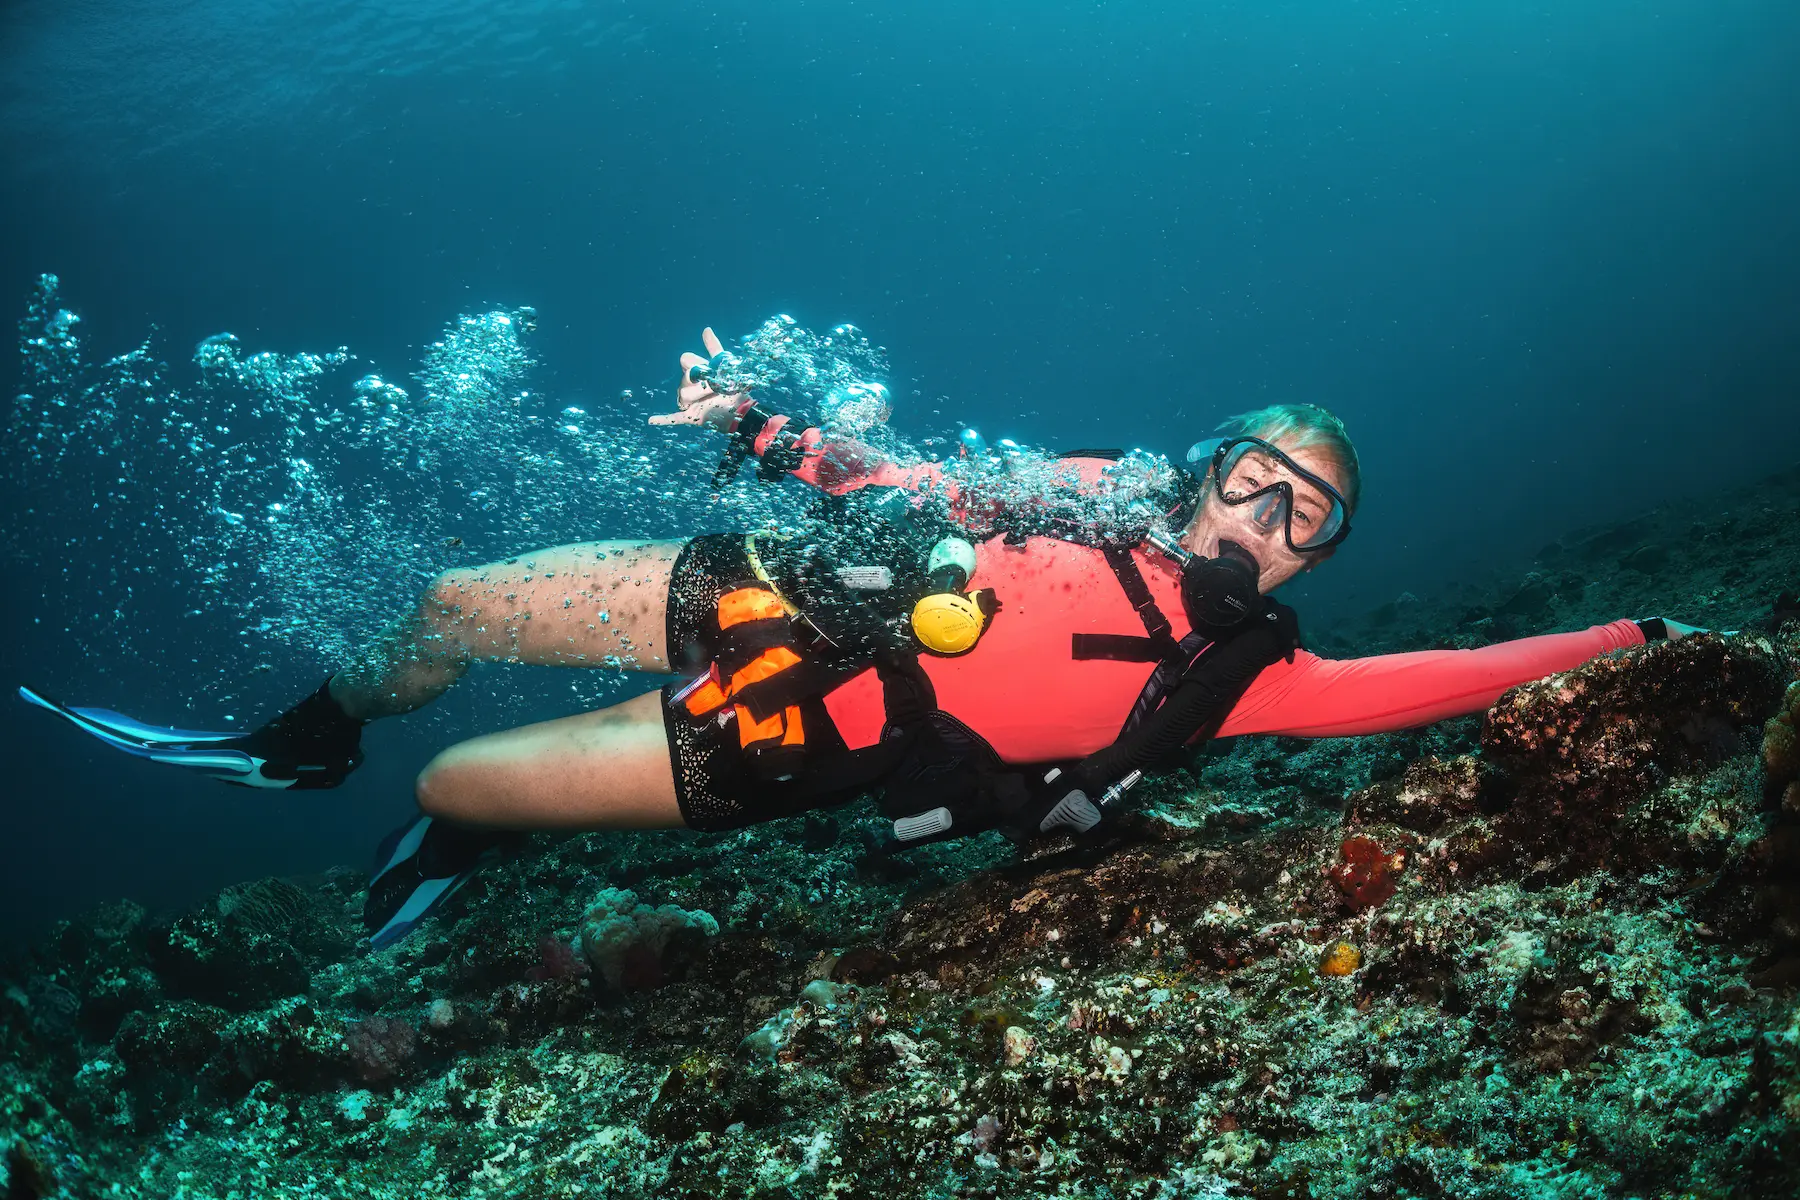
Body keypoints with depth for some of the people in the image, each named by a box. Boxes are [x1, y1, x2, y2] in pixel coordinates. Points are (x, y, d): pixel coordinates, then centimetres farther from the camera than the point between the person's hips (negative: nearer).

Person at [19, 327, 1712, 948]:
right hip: (779, 594, 3)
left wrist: (1623, 639, -9)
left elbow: (1420, 680, -9)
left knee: (457, 781, -8)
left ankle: (454, 842, 32)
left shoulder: (1232, 675, -4)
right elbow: (933, 488, 9)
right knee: (455, 608, 1)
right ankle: (318, 736, 34)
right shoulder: (1104, 490, 4)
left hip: (780, 756, -3)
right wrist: (766, 431, 1)